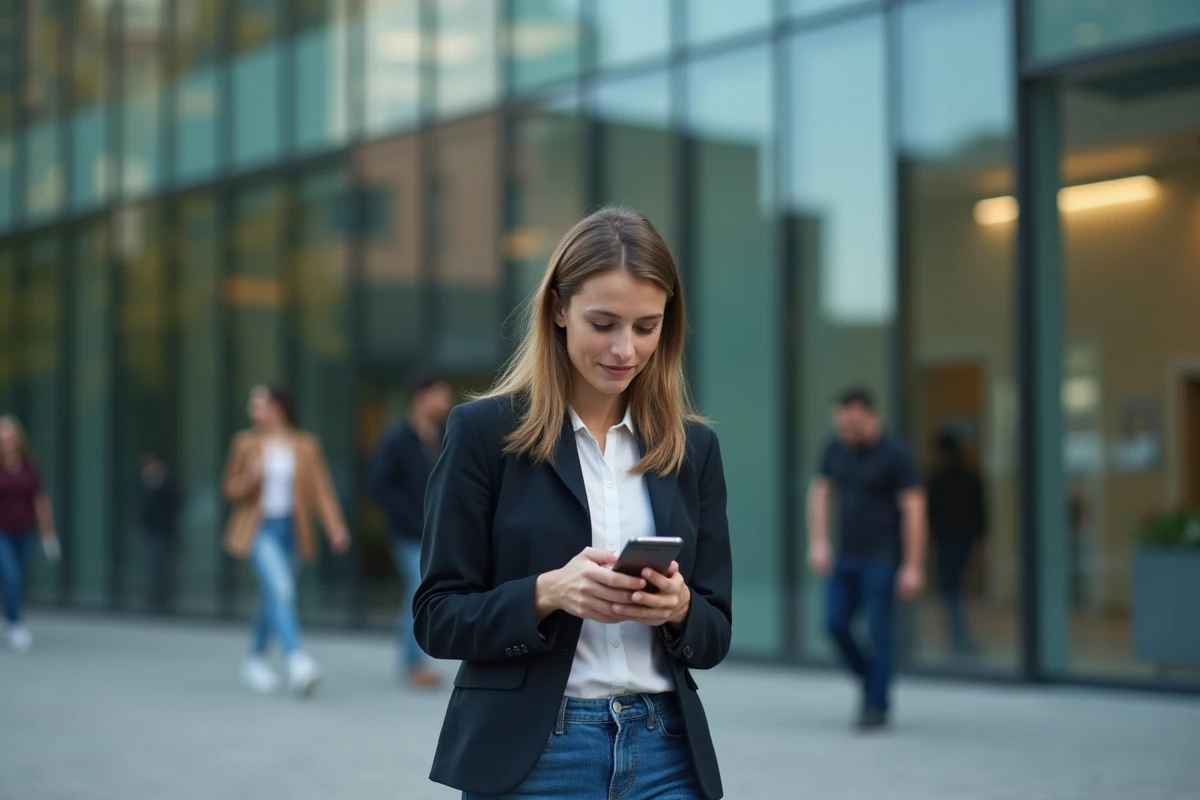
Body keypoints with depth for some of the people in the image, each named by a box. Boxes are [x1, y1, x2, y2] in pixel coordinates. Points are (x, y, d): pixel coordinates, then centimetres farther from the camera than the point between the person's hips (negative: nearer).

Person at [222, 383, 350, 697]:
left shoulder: (305, 445, 0)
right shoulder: (246, 443, 0)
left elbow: (321, 489, -3)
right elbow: (231, 488, 7)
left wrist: (335, 527, -15)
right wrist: (250, 479, -16)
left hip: (289, 529, 3)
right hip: (259, 527, -3)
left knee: (271, 596, 15)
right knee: (280, 588, -21)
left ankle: (255, 661, 33)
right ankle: (296, 659, -30)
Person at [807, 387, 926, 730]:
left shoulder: (894, 454, -12)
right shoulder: (836, 449, 6)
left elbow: (914, 509, -13)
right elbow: (820, 492, 15)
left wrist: (913, 567, -17)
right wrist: (818, 542, 4)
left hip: (881, 559, -6)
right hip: (846, 557, 6)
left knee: (878, 630, -5)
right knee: (835, 623, 2)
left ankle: (878, 705, 4)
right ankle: (870, 680, 23)